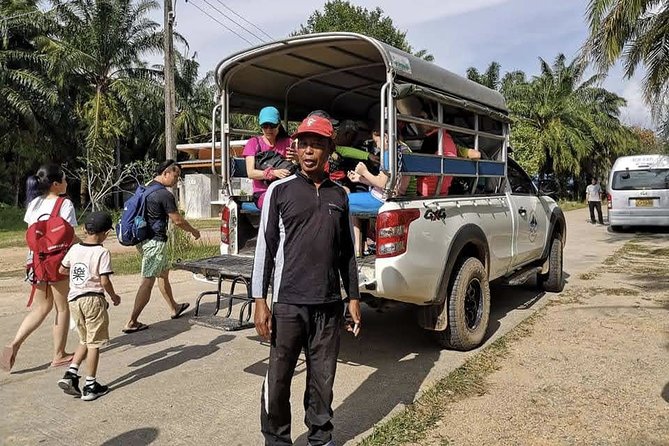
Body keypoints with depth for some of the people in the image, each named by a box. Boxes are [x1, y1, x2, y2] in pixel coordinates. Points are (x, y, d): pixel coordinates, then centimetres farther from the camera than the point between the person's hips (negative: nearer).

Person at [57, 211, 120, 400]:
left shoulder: (74, 249, 4)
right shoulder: (102, 252, -13)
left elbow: (62, 270, 17)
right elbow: (104, 281, -16)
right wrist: (114, 296, 0)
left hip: (74, 299, 6)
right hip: (93, 299, -6)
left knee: (84, 340, 22)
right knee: (94, 343, 4)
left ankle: (70, 374, 9)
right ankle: (90, 386, 10)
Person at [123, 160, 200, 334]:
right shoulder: (165, 195, -18)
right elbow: (177, 220, -13)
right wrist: (194, 231, 4)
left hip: (143, 239, 10)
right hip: (155, 242, -10)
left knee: (163, 273, 21)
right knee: (148, 281, -6)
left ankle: (174, 308, 35)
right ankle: (132, 322, -3)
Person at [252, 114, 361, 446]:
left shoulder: (339, 196, 9)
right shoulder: (280, 190, 0)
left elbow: (347, 252, 13)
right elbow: (265, 247, -1)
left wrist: (353, 298, 12)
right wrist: (260, 300, -6)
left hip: (329, 305, 3)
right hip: (289, 303, -2)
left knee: (323, 378, 12)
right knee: (279, 378, 6)